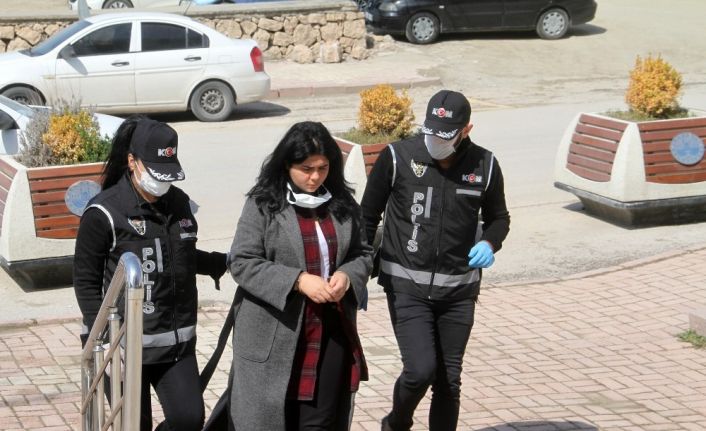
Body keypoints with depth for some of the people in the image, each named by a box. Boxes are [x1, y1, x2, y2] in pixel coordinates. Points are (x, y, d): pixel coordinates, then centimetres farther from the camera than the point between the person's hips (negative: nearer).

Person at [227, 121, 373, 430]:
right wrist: (298, 280, -20)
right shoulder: (263, 204, -7)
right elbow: (242, 263, -11)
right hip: (275, 338, -4)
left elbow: (363, 253, 16)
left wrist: (348, 275, -8)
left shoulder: (342, 202, 7)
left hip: (331, 333, 4)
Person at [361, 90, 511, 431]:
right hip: (406, 285, -3)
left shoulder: (484, 165, -2)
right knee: (420, 370, -13)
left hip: (459, 288, 3)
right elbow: (368, 216, 2)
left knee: (449, 380, 8)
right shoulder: (397, 157, -9)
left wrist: (489, 243, -8)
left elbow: (498, 218, 14)